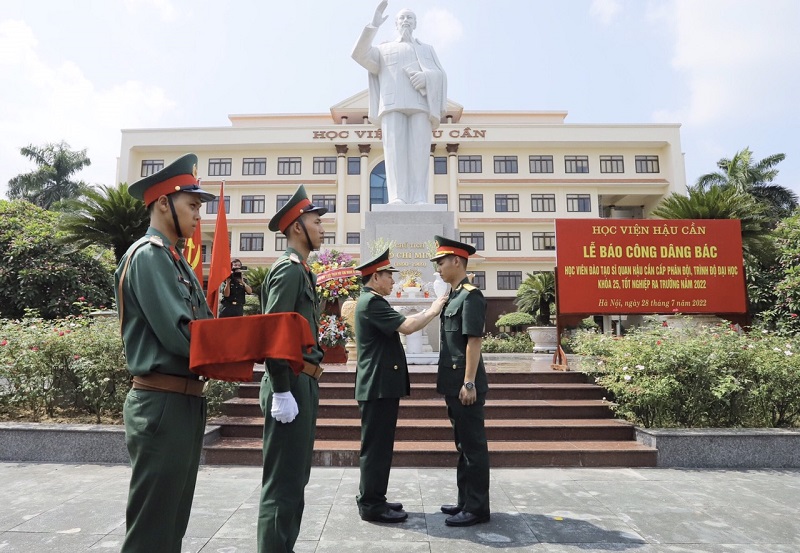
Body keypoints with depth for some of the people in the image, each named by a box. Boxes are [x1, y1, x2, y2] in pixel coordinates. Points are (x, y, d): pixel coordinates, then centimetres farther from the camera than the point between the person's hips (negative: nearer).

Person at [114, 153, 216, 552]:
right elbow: (179, 335, -23)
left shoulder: (176, 260, 15)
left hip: (185, 401, 9)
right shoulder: (148, 255, -14)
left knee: (173, 521, 20)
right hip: (163, 404, -9)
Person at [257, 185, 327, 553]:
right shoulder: (289, 269, -13)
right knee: (284, 482, -1)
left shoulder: (300, 270, 17)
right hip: (291, 386, -10)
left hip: (302, 385, 10)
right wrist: (282, 393, -23)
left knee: (294, 478, 18)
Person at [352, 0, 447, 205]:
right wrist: (374, 25, 4)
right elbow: (360, 54, 10)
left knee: (418, 149, -17)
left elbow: (441, 75, 14)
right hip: (393, 103, 0)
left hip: (420, 103, 1)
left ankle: (419, 199, -25)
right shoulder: (384, 49, 30)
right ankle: (397, 198, -29)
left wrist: (427, 76, -8)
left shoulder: (427, 49, 32)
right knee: (395, 147, -20)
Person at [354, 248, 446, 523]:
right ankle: (371, 505, 10)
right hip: (378, 385, -11)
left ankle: (372, 499, 27)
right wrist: (433, 310, -10)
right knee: (376, 446, -1)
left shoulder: (372, 301, 18)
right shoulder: (371, 302, -16)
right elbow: (406, 327, -22)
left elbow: (401, 325, 17)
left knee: (380, 445, 16)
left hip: (382, 384, 11)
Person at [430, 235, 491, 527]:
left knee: (473, 445, 2)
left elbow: (474, 341, -19)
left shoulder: (471, 295, -14)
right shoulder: (454, 296, 15)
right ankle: (466, 500, 29)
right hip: (453, 382, 10)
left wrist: (469, 383, -20)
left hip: (465, 384, -10)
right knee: (463, 444, 17)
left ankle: (477, 508, 14)